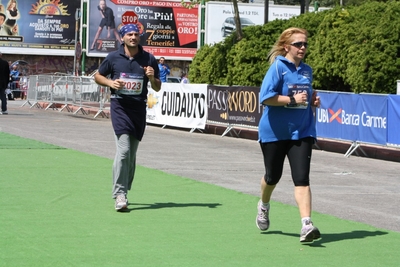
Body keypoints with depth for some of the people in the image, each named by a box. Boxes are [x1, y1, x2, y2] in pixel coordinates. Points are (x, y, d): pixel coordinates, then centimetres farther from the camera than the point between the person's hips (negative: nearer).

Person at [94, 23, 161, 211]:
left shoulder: (149, 59, 5)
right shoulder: (113, 58, 1)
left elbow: (157, 88, 11)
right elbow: (98, 76, 13)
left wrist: (152, 78, -11)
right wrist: (111, 83, -7)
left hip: (139, 108, 3)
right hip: (120, 106, -3)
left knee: (132, 153, 9)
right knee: (123, 149, -17)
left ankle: (123, 192, 22)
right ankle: (120, 195, -17)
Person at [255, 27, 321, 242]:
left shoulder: (307, 71, 7)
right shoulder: (278, 67, -11)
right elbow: (265, 97, -20)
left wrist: (312, 100, 2)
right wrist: (293, 99, -25)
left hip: (301, 132, 3)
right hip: (274, 132, -3)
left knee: (301, 178, -12)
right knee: (273, 176, 13)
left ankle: (306, 225, -19)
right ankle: (263, 206, 46)